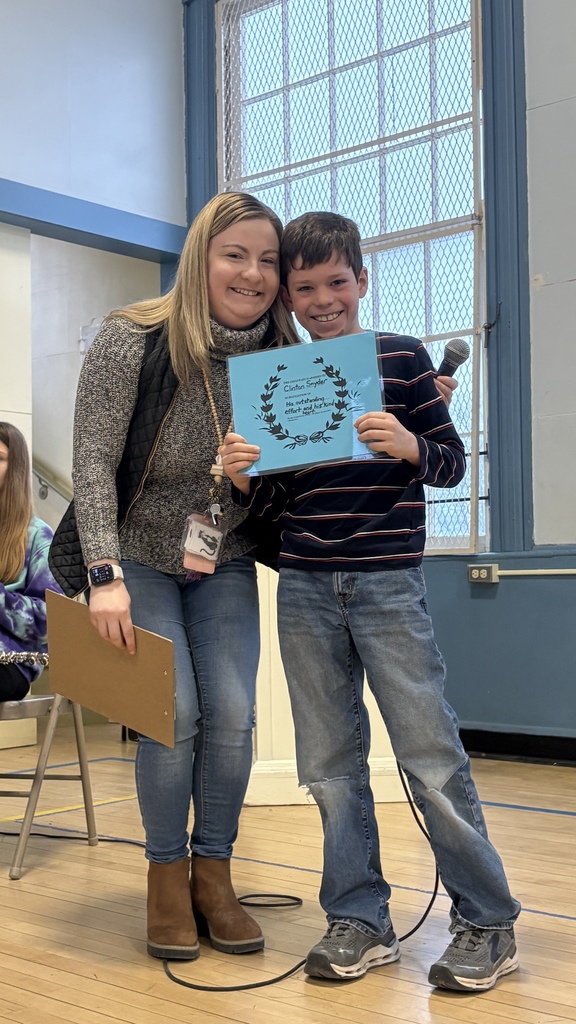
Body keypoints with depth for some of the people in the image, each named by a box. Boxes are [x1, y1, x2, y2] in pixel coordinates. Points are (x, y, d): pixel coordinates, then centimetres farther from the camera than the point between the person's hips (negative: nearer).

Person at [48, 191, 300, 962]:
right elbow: (93, 461, -19)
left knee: (232, 713, -6)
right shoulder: (134, 340, -17)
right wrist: (106, 574, -27)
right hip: (136, 556, -3)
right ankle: (167, 877, 10)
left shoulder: (280, 356, -6)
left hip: (224, 563, 3)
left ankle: (213, 874, 12)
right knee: (173, 713, -11)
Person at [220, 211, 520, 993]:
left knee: (431, 754, -4)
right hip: (304, 585, 4)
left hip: (387, 580, -4)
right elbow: (274, 504, 12)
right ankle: (360, 923, 20)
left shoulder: (402, 358, 2)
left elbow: (453, 462, 1)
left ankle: (488, 924, 11)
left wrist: (409, 447, -19)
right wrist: (245, 478, -10)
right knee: (330, 762, 7)